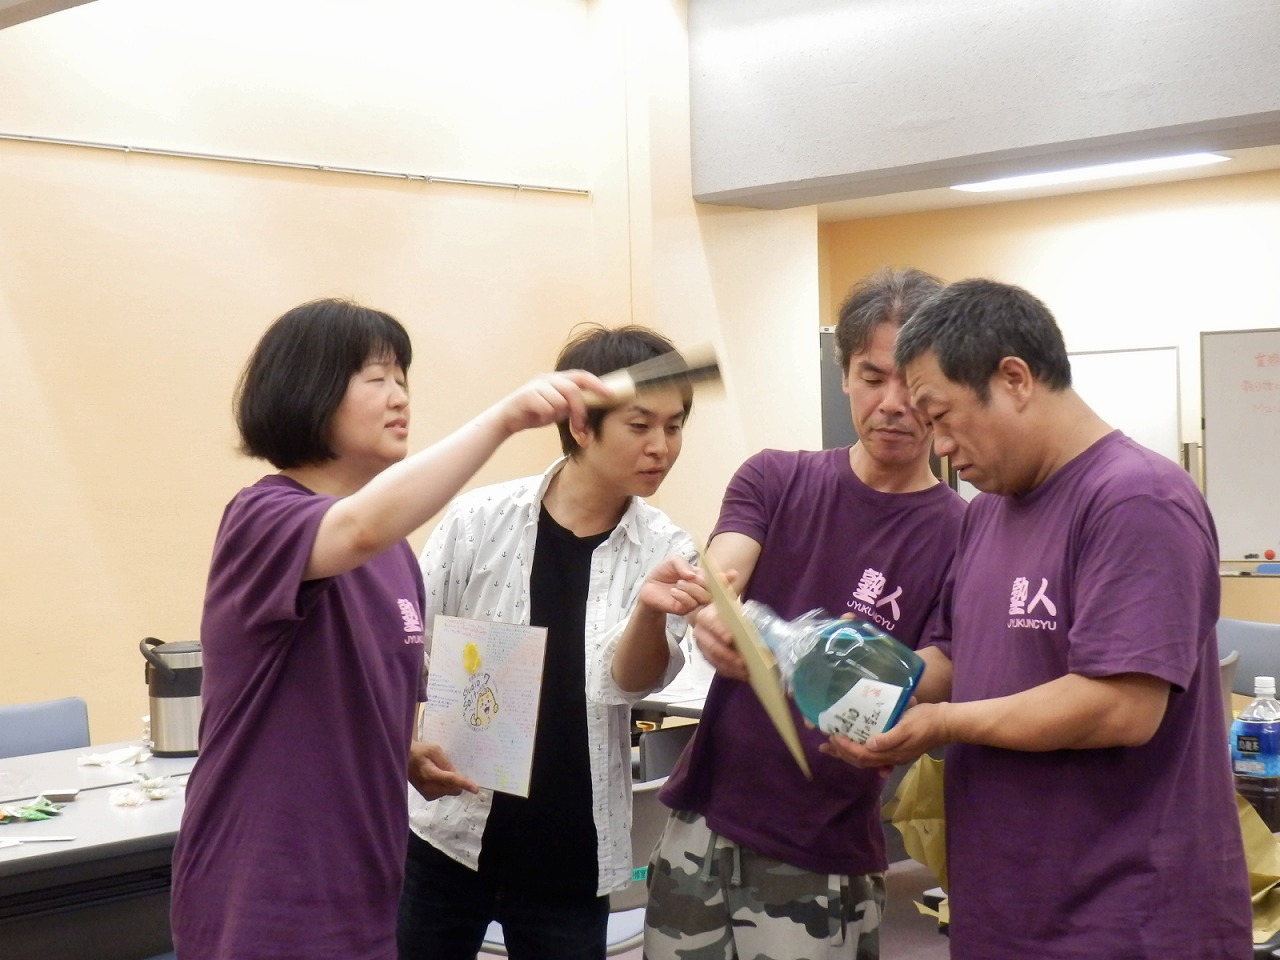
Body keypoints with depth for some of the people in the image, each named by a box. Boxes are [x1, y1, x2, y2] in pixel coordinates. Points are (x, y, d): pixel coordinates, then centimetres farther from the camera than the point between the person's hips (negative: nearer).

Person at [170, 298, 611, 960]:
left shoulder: (393, 546, 9)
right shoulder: (263, 519, -15)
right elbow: (362, 529, -38)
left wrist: (409, 760, 2)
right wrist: (503, 417, -43)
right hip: (265, 903, -8)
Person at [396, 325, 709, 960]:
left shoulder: (663, 552, -2)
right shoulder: (482, 519, -7)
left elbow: (628, 682, -16)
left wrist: (650, 610, -35)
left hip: (571, 859, 1)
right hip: (449, 835, -1)